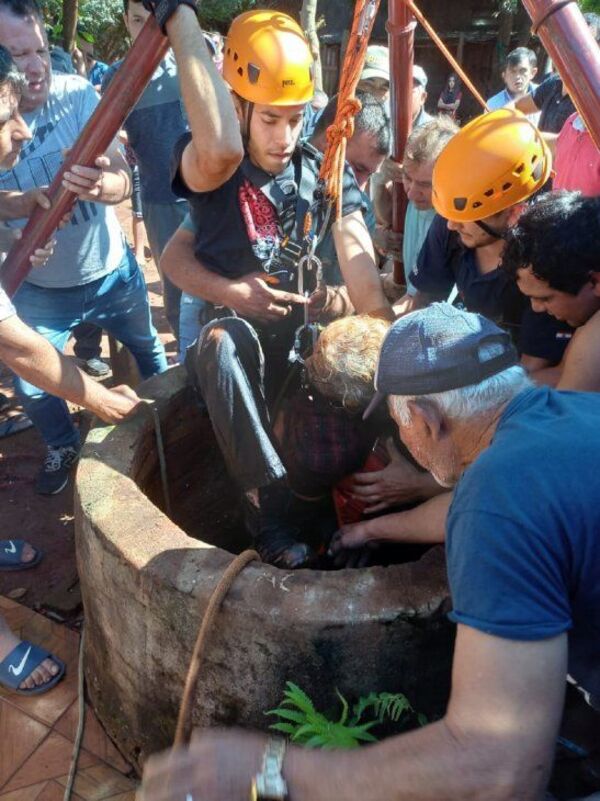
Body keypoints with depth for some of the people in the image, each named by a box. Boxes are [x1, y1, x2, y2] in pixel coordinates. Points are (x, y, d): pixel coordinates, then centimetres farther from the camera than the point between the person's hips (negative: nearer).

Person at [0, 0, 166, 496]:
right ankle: (63, 446, 40)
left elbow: (122, 183, -22)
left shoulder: (78, 93, -18)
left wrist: (97, 185, -45)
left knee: (149, 351, 22)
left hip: (112, 272, 1)